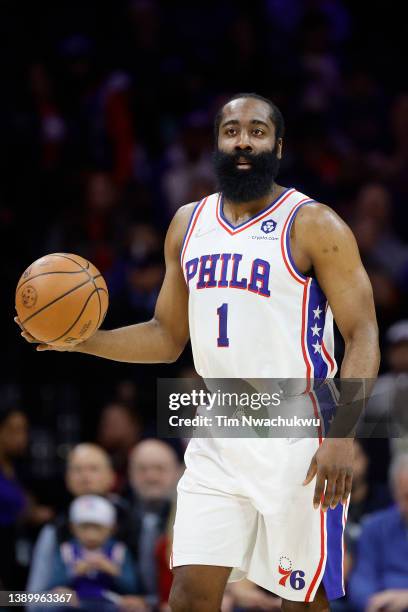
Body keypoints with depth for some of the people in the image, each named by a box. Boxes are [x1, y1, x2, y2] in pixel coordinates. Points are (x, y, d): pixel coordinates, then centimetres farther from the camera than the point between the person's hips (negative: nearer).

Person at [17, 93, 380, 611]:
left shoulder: (313, 226, -7)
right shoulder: (189, 223, 12)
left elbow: (362, 336, -11)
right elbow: (167, 336, 20)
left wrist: (341, 435, -23)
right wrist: (82, 341, 2)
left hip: (297, 445, -5)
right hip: (218, 442, 5)